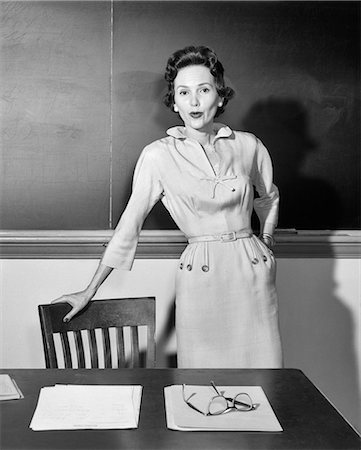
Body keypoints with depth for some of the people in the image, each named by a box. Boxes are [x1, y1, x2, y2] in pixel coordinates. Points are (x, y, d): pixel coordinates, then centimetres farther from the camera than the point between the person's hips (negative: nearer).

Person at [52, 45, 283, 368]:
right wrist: (90, 291, 3)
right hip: (200, 278, -2)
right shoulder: (159, 156, -5)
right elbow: (129, 224, 0)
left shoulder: (248, 146, 2)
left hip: (253, 272, 2)